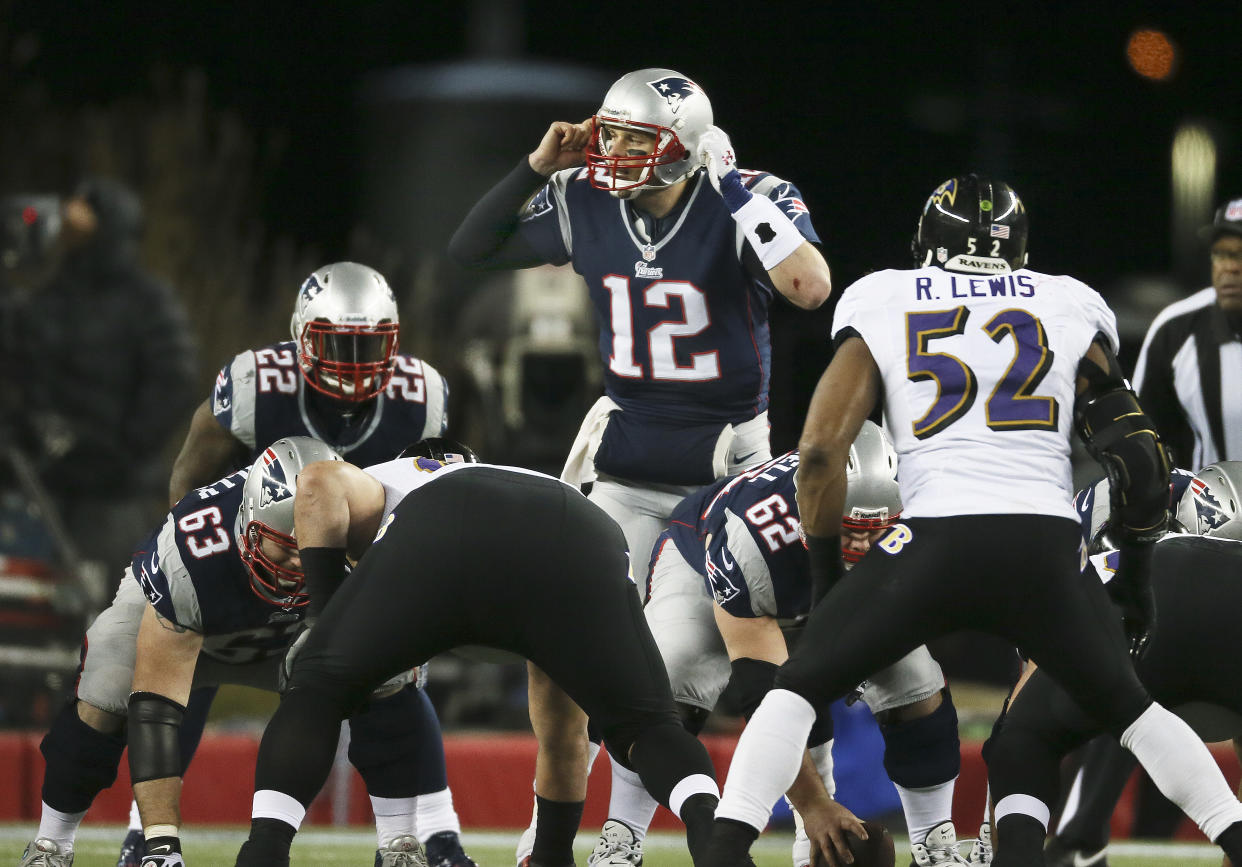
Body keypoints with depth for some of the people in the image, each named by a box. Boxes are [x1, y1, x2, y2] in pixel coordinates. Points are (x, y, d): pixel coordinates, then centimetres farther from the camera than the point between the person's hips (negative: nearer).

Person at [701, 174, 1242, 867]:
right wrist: (1136, 573, 25)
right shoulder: (1072, 309, 18)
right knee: (1128, 708, 23)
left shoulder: (880, 305, 15)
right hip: (1048, 550, 2)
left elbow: (820, 451, 8)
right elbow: (1137, 456, 13)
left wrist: (826, 571, 19)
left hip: (937, 542, -2)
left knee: (799, 688, 12)